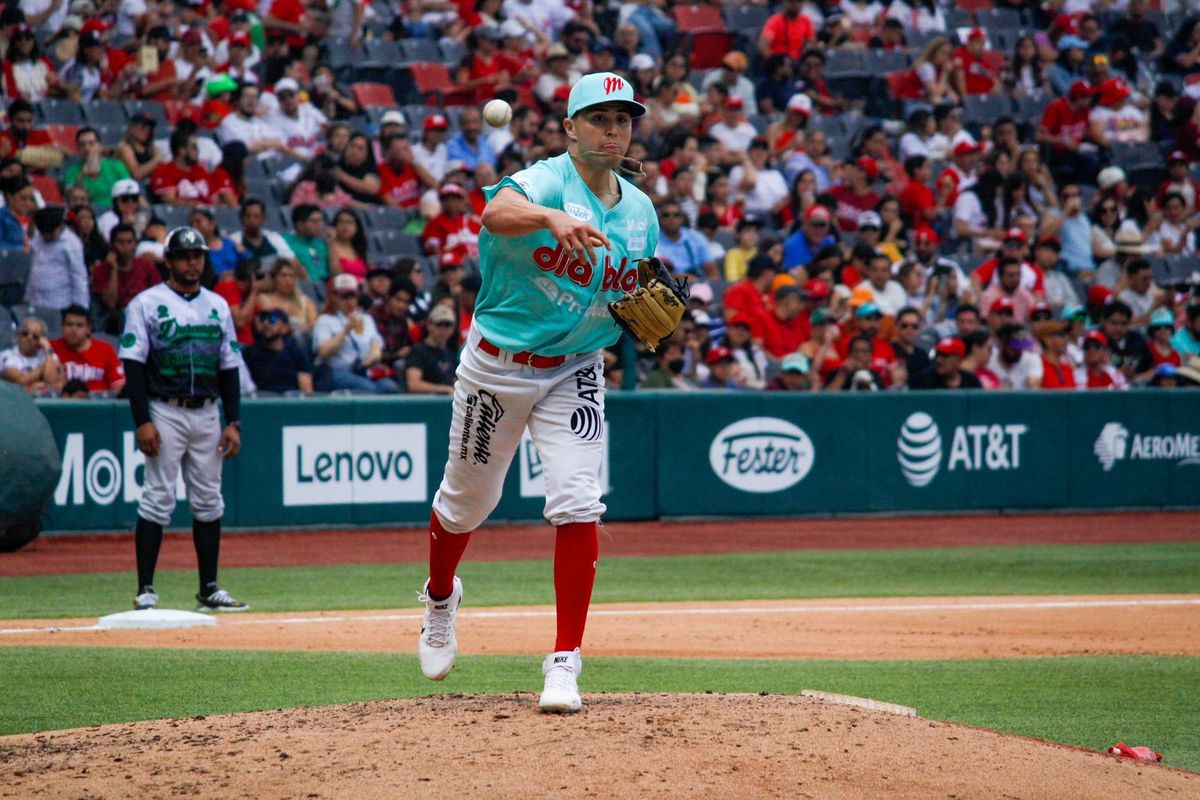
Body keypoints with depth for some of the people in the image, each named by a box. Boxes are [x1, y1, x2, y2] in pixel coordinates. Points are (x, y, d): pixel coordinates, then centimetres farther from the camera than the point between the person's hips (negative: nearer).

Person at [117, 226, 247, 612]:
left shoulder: (218, 306, 13)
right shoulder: (147, 304, -2)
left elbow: (229, 367, 14)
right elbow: (133, 365, -7)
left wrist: (233, 422, 6)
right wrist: (142, 422, -15)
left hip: (207, 414, 5)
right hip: (165, 413, -5)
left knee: (208, 502, 7)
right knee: (158, 500, -7)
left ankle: (209, 588, 12)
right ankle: (145, 590, -5)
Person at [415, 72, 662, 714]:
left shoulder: (641, 212, 2)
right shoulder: (545, 181, -17)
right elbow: (496, 214, -42)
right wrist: (552, 217, -63)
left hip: (575, 372, 3)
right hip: (498, 365, -3)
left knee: (577, 503, -14)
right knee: (467, 502, 13)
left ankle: (565, 663, -10)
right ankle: (440, 598, 46)